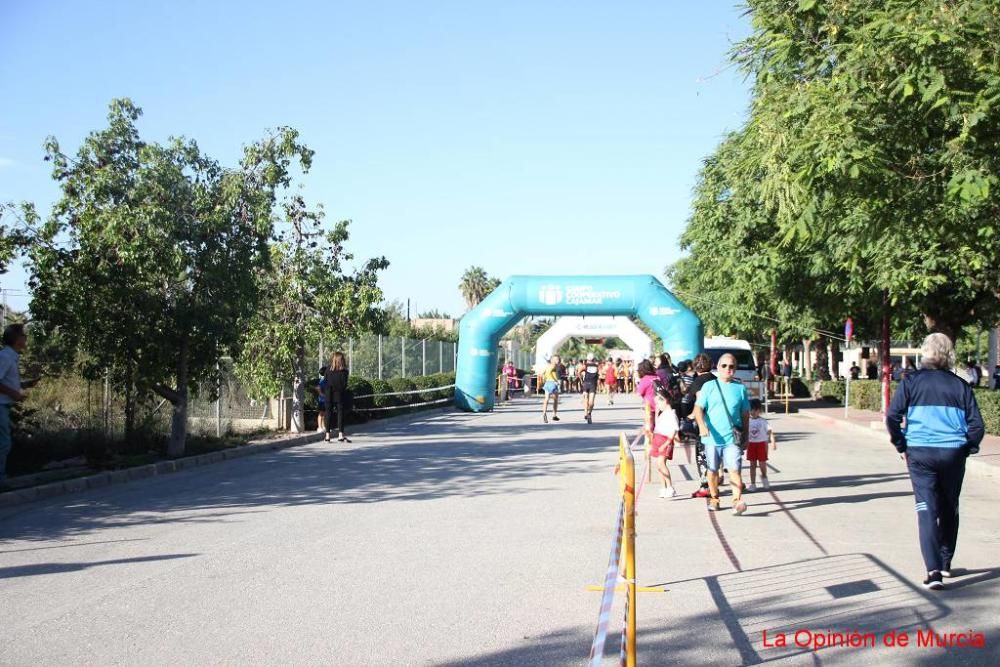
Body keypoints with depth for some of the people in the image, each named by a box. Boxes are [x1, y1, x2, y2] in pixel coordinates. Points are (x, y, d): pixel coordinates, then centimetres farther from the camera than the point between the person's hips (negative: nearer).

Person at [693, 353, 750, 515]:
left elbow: (745, 414, 13)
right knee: (712, 470, 12)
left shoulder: (740, 388, 7)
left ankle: (737, 501, -18)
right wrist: (702, 425, -21)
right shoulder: (709, 386, 2)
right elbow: (698, 408, -4)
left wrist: (745, 435, 13)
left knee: (734, 470, -13)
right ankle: (714, 499, 26)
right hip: (712, 438, 0)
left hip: (733, 438, 0)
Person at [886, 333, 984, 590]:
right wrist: (966, 449, 14)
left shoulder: (912, 382, 0)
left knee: (927, 510, -1)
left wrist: (901, 446, 4)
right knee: (949, 509, 18)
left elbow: (892, 416, -8)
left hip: (920, 453, -1)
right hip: (953, 453, 2)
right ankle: (945, 563, 29)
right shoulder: (960, 386, 3)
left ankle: (933, 569, -15)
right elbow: (977, 426, 0)